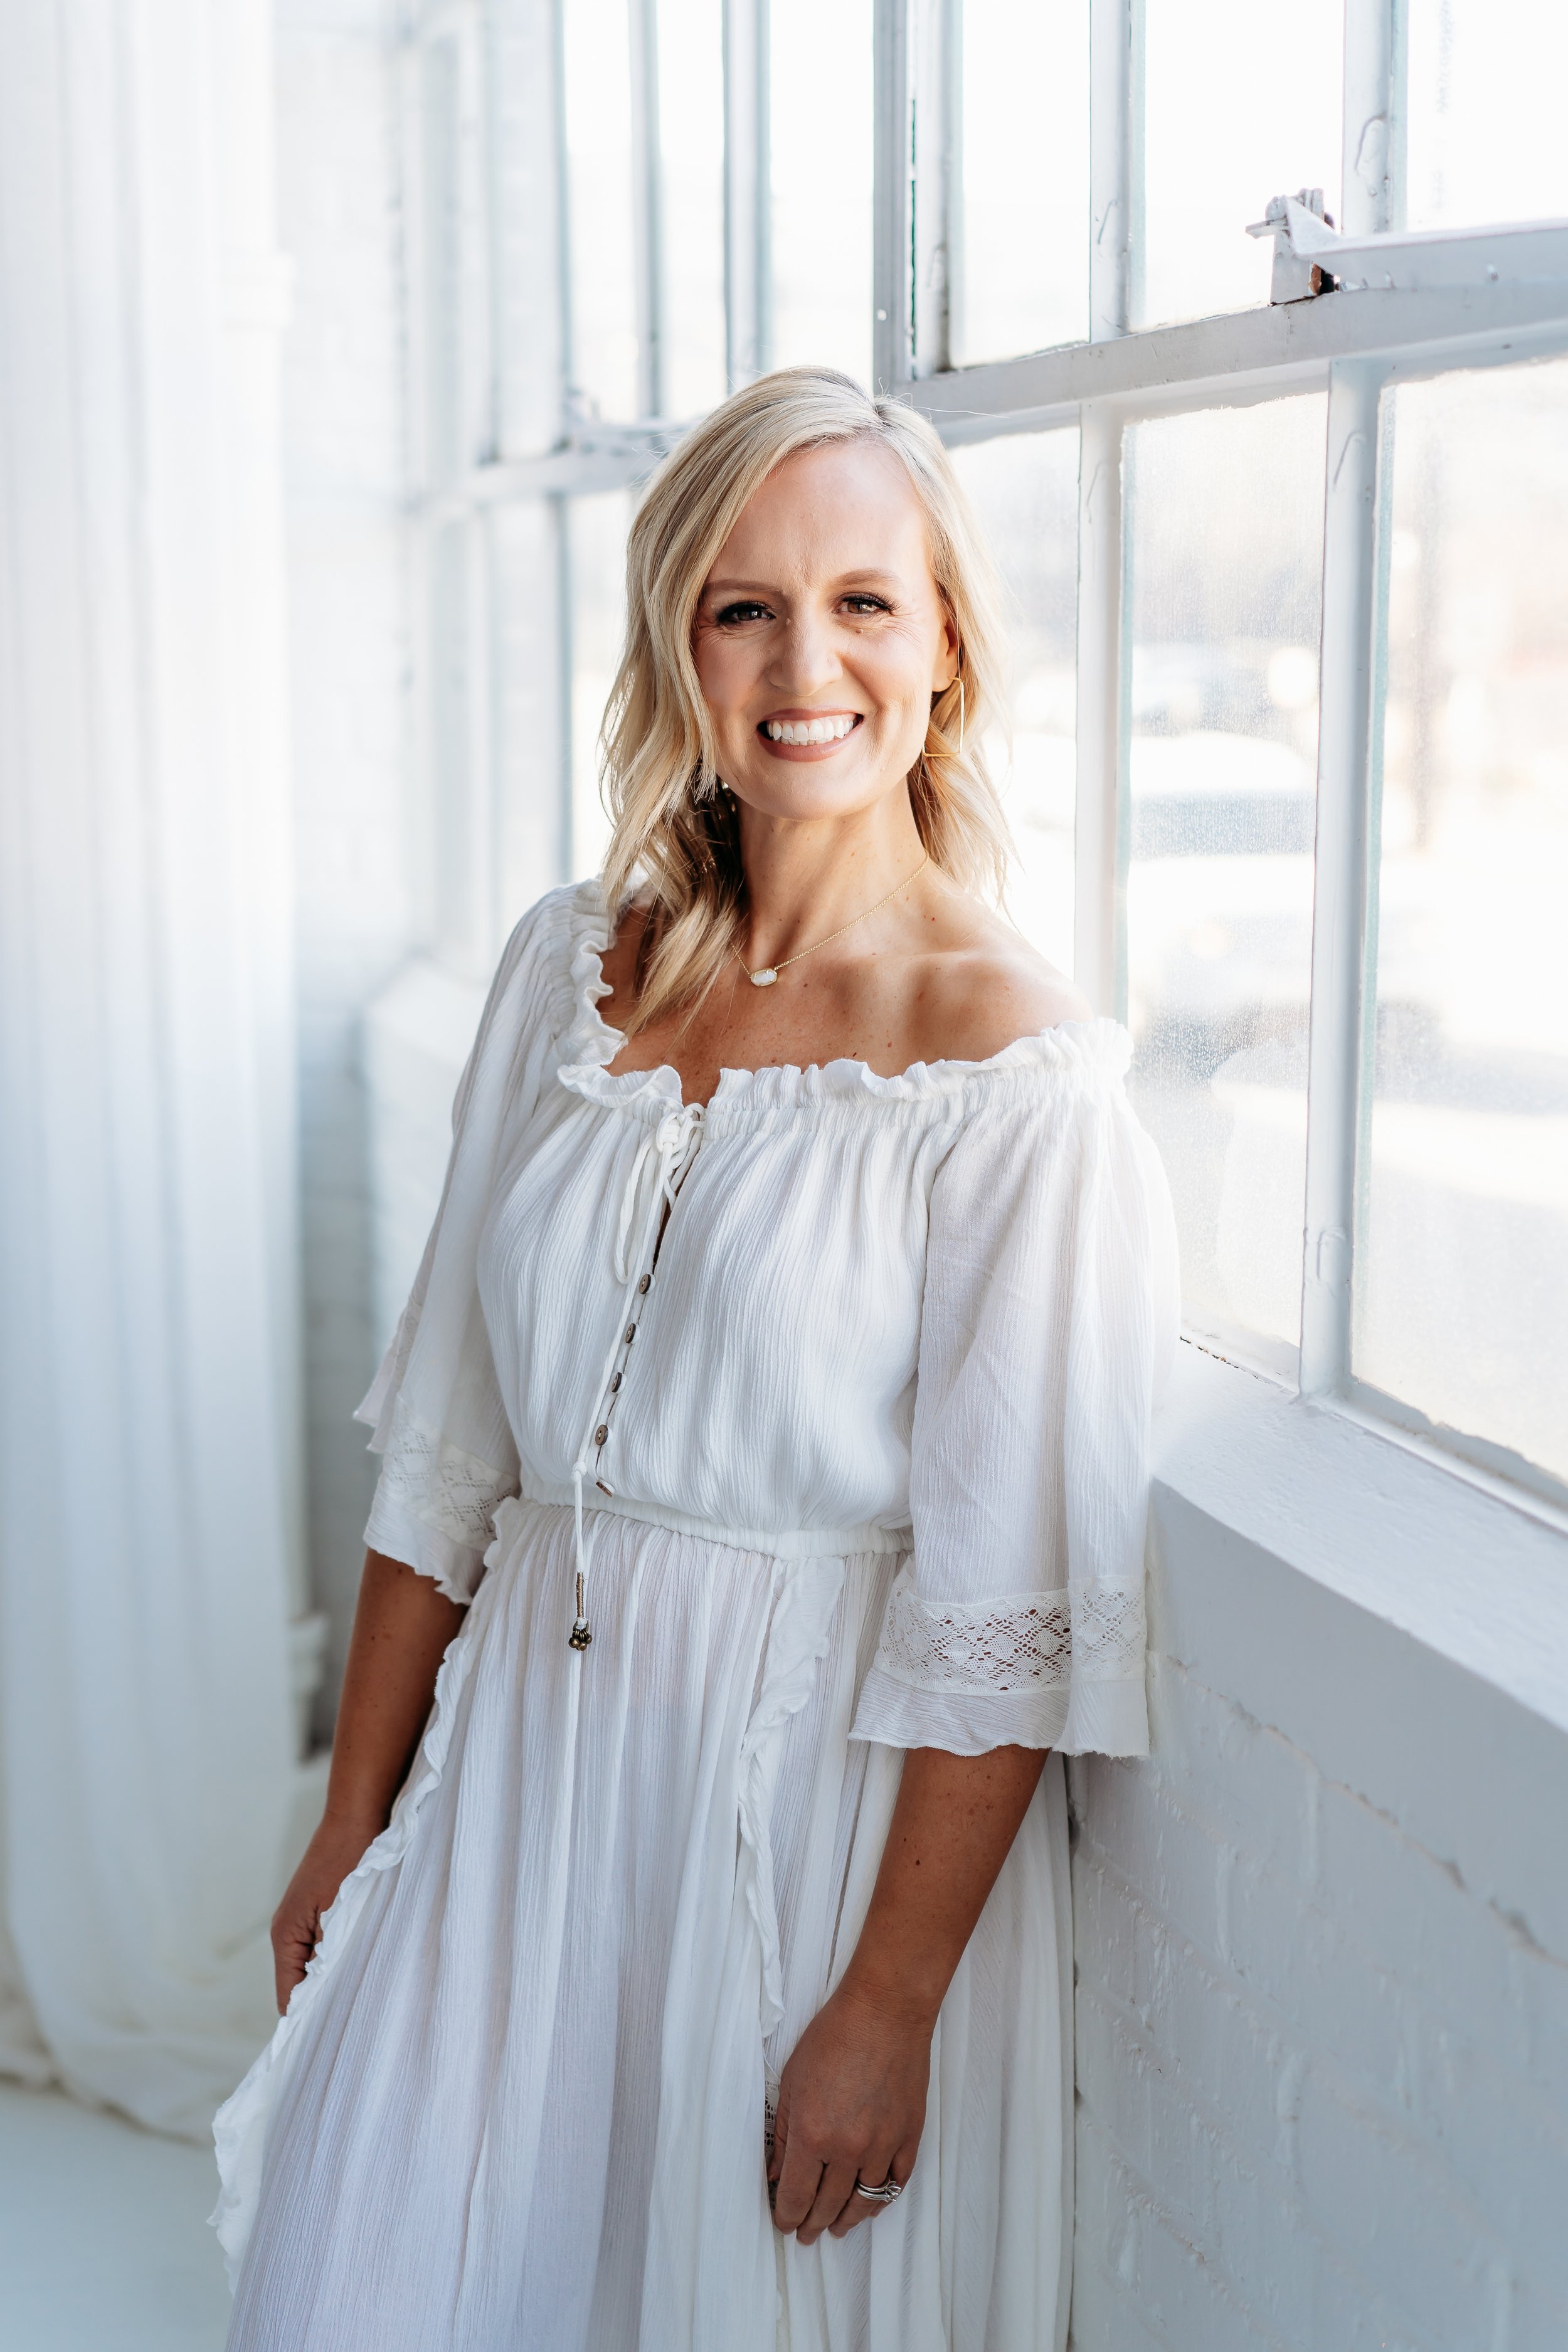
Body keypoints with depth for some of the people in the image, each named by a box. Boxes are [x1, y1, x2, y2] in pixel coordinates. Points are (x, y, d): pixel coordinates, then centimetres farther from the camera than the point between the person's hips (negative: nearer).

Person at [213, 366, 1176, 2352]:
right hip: (519, 1742, 5)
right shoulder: (568, 967, 2)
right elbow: (447, 1437, 6)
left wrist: (890, 2008, -13)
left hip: (828, 1793, -4)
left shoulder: (1023, 1080, -15)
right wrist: (355, 1817, 8)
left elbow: (1009, 1611, -14)